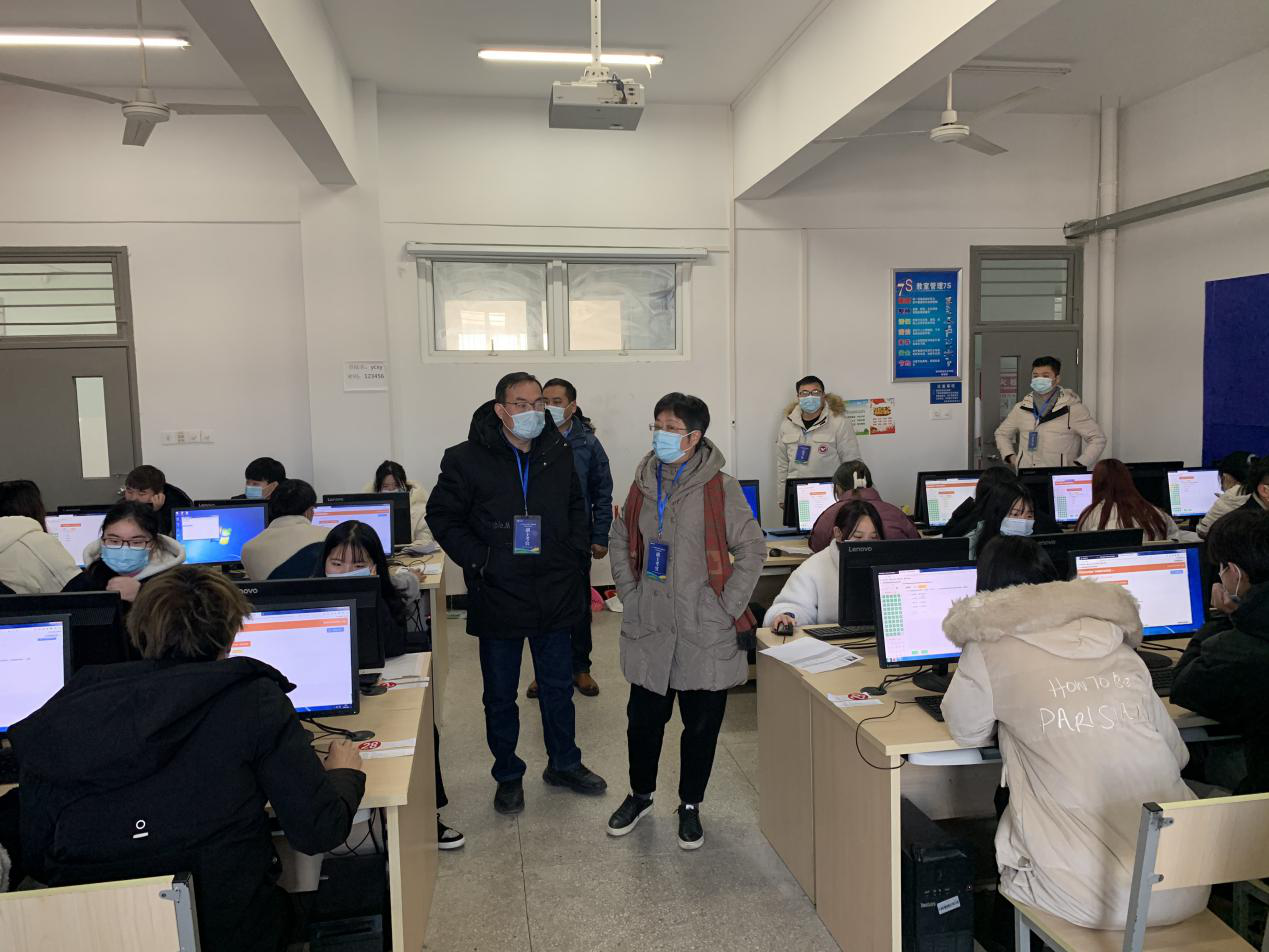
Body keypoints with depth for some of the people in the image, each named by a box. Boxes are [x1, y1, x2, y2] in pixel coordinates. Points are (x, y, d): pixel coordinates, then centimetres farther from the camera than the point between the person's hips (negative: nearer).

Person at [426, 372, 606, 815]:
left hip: (555, 595, 4)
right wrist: (480, 561, -14)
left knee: (559, 687, 17)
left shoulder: (558, 453, 3)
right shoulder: (468, 459, -10)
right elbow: (441, 516, -5)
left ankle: (564, 764, 37)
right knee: (500, 696, 11)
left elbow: (577, 508, 17)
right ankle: (508, 776, 31)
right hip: (498, 597, -3)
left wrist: (577, 553, 4)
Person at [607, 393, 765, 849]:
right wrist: (630, 595, 6)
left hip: (706, 630, -3)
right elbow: (619, 542, 15)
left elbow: (752, 550, -7)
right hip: (649, 625, 4)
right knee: (644, 718, 14)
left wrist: (727, 608, -9)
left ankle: (690, 806, 31)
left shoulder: (720, 487, -10)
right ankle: (640, 794, 39)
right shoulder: (644, 482, 4)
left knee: (702, 724, 9)